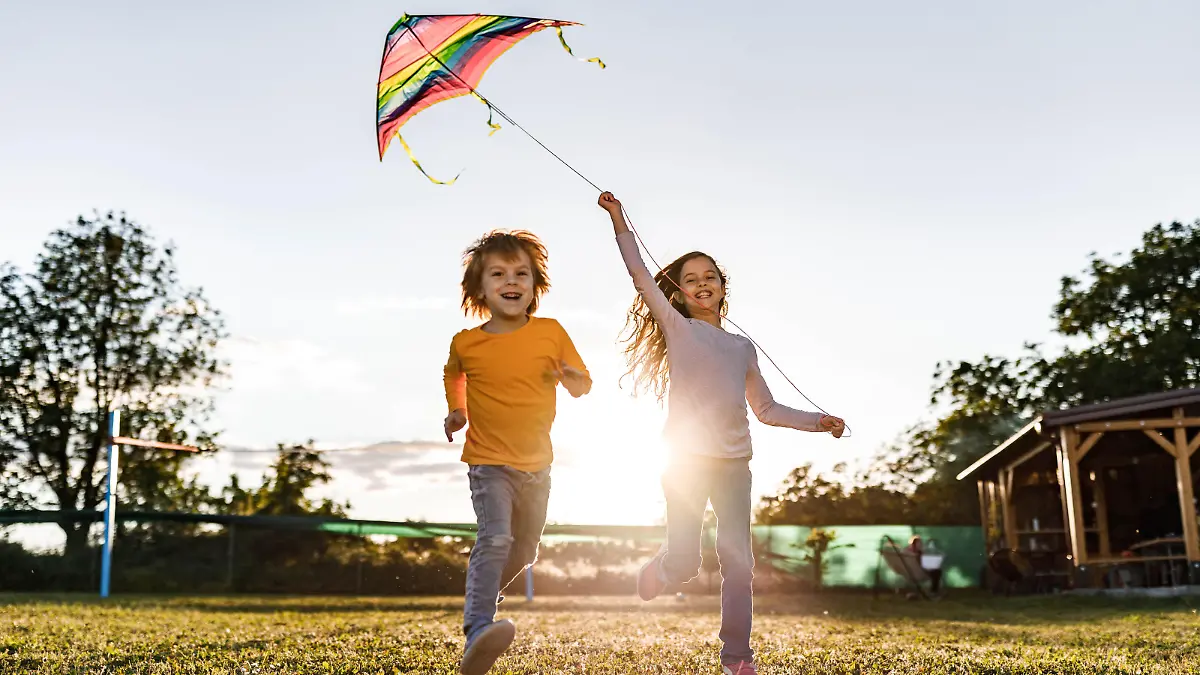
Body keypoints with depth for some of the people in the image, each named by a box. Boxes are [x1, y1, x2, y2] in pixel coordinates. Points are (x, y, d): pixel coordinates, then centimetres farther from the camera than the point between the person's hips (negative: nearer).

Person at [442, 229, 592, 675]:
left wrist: (573, 378, -19)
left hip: (537, 464, 3)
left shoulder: (551, 332, -6)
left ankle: (479, 598, 46)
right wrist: (456, 411, 8)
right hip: (489, 463, -3)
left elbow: (581, 387, 2)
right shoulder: (466, 343, -6)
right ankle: (476, 634, -34)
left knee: (522, 554, 18)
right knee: (495, 540, -27)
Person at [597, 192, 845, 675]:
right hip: (686, 458, -4)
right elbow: (639, 273, -2)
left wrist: (816, 422, 12)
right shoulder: (677, 328, 6)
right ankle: (657, 571, 29)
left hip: (733, 463, 4)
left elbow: (766, 409, 22)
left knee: (738, 562, 1)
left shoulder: (743, 347, 18)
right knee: (683, 563, -8)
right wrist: (619, 219, -5)